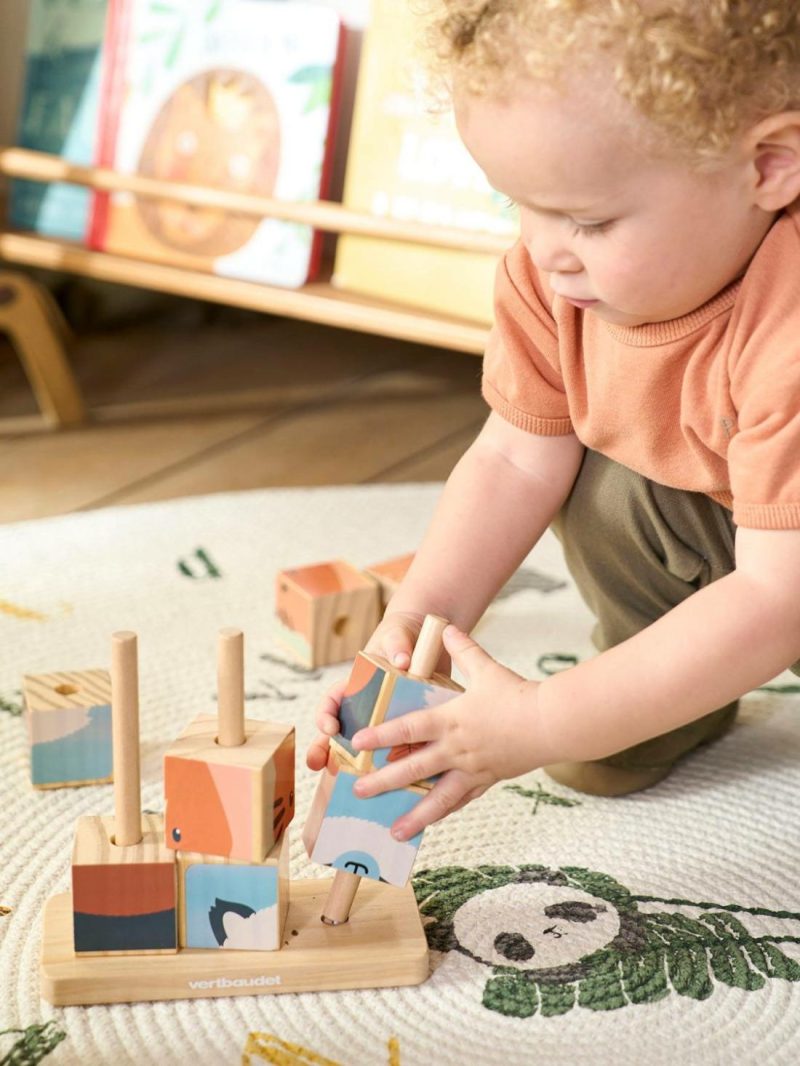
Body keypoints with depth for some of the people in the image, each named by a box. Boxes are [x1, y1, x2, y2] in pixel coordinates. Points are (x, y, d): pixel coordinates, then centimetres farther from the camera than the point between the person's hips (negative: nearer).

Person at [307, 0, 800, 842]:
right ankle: (680, 708, 6)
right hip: (706, 507, 6)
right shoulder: (552, 274, -21)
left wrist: (545, 724, -40)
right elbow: (516, 460, -14)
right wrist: (415, 622, -28)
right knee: (599, 485, -16)